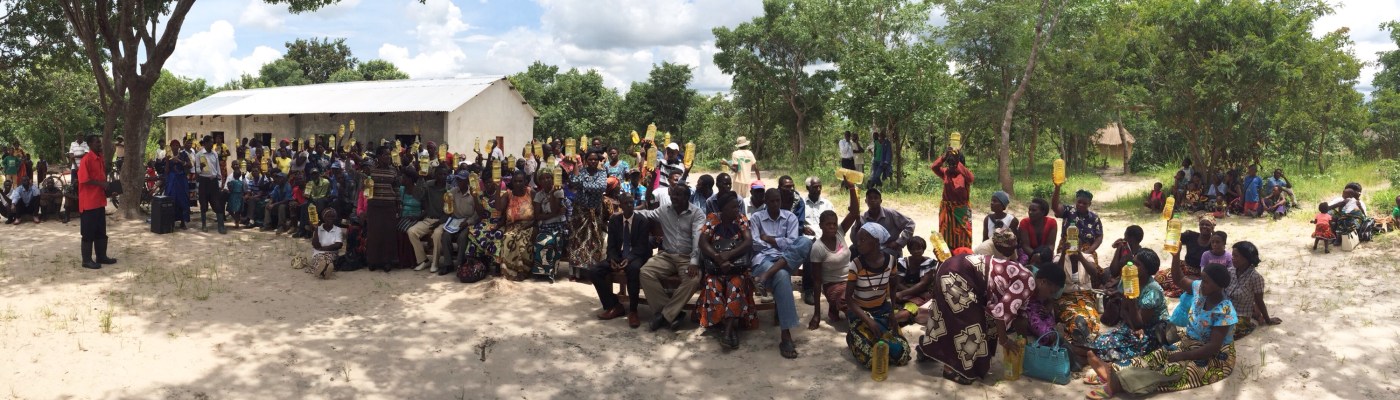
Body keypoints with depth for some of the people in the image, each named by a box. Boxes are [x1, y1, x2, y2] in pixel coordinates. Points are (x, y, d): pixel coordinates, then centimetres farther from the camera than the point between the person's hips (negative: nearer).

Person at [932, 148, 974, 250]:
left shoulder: (966, 174, -8)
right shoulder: (945, 172, 1)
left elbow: (970, 177, -32)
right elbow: (934, 167, -16)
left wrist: (957, 163, -38)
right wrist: (944, 157, -30)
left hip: (961, 210, -3)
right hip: (947, 210, 3)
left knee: (962, 236, 3)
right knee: (946, 235, 9)